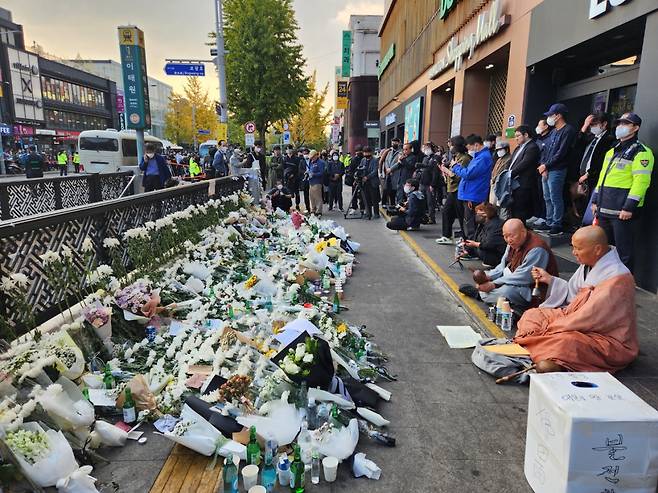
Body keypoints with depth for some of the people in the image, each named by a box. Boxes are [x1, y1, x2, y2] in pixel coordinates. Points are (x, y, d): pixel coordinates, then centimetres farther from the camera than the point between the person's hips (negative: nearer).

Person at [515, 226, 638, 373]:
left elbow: (591, 318, -25)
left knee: (564, 342, -39)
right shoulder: (589, 264, 2)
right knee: (533, 315, 4)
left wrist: (552, 326, -17)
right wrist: (549, 279, 5)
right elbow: (574, 294, 16)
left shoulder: (617, 278, -24)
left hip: (608, 341, -10)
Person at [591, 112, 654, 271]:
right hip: (604, 209, 8)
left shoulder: (641, 152, -8)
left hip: (622, 210, -8)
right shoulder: (612, 151, 19)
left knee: (623, 249, -3)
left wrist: (629, 207, -21)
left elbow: (641, 181, -16)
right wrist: (596, 200, 17)